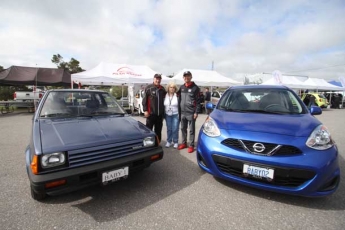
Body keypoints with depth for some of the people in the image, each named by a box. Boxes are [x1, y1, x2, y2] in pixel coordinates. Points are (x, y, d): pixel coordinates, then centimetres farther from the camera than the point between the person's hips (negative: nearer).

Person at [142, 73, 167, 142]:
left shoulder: (162, 89, 10)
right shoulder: (148, 88, -3)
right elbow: (144, 100, -6)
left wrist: (164, 111, 12)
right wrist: (145, 110, -12)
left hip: (160, 113, 4)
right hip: (151, 113, -4)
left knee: (158, 130, 13)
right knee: (149, 129, 2)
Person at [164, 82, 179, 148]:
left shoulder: (177, 96, -5)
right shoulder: (165, 96, 5)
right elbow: (163, 105, 10)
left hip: (175, 115, -3)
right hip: (168, 115, 3)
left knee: (175, 129, -1)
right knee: (169, 129, 9)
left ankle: (175, 142, 13)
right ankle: (168, 141, 21)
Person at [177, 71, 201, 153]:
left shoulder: (195, 88, -3)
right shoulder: (181, 87, 13)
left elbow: (198, 101, -7)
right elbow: (179, 99, 13)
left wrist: (196, 112, -14)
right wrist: (179, 111, 7)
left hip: (191, 113, -5)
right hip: (182, 112, 5)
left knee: (191, 130, 4)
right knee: (183, 129, 13)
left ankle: (191, 145, 14)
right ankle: (184, 143, 28)